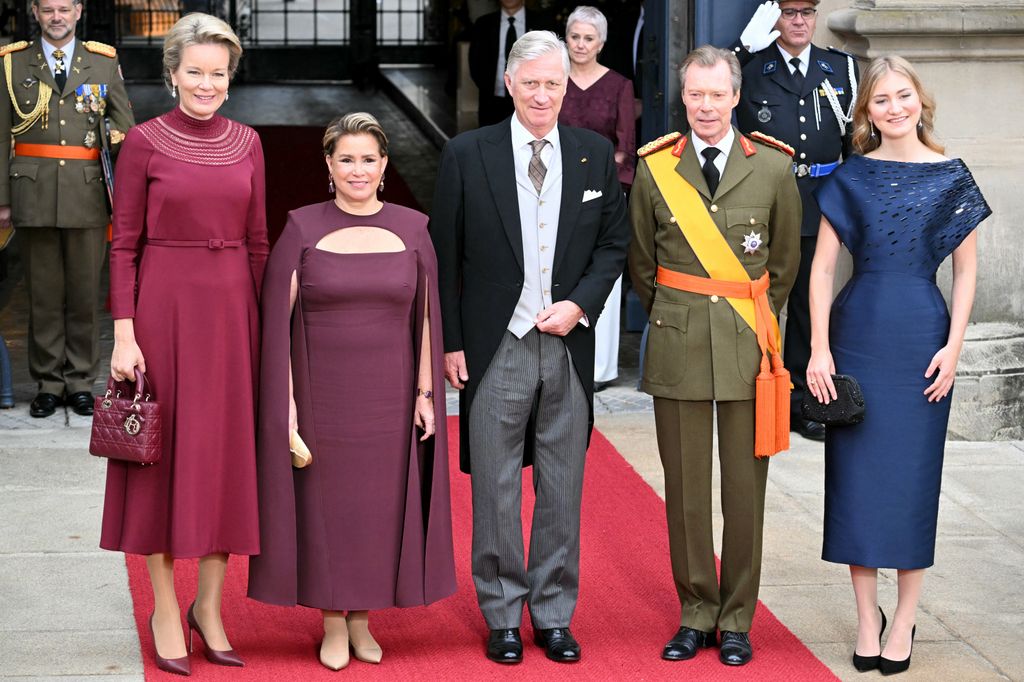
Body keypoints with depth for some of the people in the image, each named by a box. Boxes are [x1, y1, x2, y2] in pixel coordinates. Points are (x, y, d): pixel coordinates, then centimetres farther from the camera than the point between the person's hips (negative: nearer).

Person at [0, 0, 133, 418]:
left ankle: (81, 383, 13)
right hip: (35, 195, 0)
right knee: (44, 293, 4)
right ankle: (48, 384, 12)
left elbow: (126, 132, 10)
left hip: (89, 195, 0)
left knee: (85, 292, 4)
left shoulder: (105, 62, 9)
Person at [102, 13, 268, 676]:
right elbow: (124, 244, -5)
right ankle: (166, 609, 14)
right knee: (164, 455, 3)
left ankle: (210, 604, 19)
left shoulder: (246, 143, 7)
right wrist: (124, 334, -11)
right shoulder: (145, 142, -4)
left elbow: (257, 241, 11)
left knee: (228, 454, 7)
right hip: (164, 305, -4)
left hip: (233, 308, 4)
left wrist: (263, 322, 7)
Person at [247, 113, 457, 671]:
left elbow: (424, 316, 5)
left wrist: (426, 392, 2)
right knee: (324, 502, 5)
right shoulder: (302, 229, -4)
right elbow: (278, 318, -5)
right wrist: (285, 400, -10)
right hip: (322, 394, -2)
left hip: (387, 396, 2)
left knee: (379, 502, 8)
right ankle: (332, 624, 18)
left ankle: (362, 619, 23)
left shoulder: (412, 229, 2)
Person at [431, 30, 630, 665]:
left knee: (563, 489, 9)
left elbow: (615, 242, 9)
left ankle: (554, 614, 21)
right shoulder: (467, 154, -2)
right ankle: (503, 617, 17)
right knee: (496, 489, 5)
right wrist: (450, 342, -4)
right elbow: (445, 255, 0)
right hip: (496, 346, -2)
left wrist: (580, 304, -7)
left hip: (569, 345, 2)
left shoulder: (596, 154, 5)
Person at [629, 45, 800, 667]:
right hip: (677, 351, 1)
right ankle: (696, 613, 18)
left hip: (748, 348, 0)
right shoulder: (654, 170, 1)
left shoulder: (773, 168, 0)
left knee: (745, 488, 4)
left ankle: (737, 620, 16)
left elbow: (785, 261, 11)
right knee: (685, 488, 6)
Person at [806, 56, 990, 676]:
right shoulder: (851, 179, 4)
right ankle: (867, 616, 15)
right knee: (856, 473, 3)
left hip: (922, 337, -1)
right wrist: (819, 347, -4)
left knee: (914, 474, 3)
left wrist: (953, 346, -5)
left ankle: (905, 621, 14)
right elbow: (822, 266, 3)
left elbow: (966, 270, 4)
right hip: (857, 333, 1)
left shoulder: (951, 178, 2)